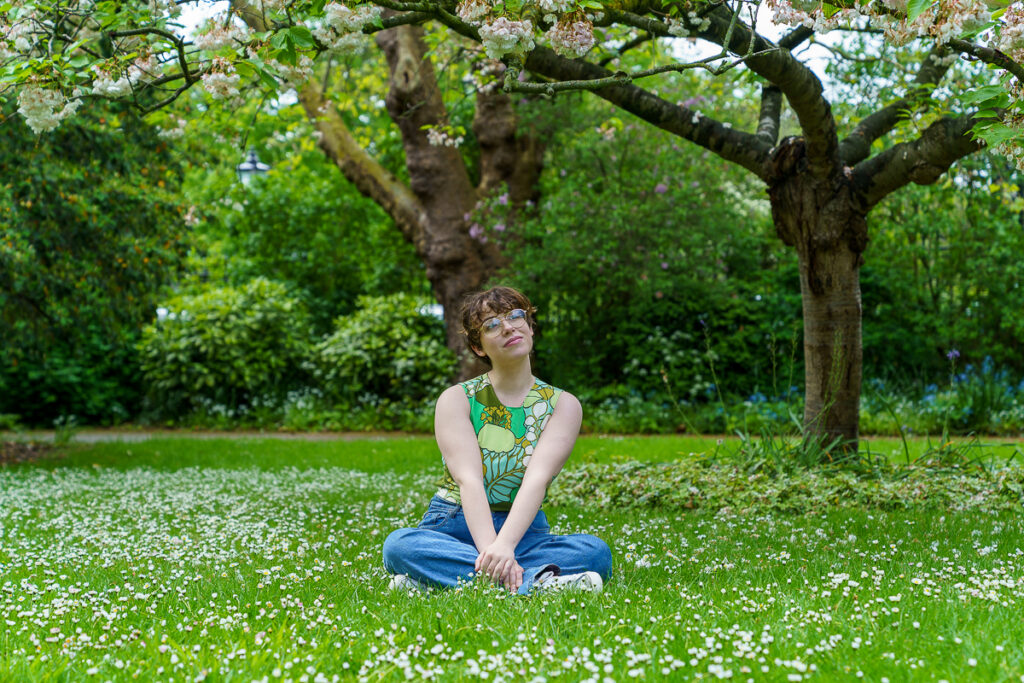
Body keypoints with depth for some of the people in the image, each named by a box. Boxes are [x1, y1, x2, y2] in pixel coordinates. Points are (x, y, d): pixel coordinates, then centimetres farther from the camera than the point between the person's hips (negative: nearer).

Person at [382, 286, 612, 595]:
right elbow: (469, 480, -16)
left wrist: (504, 545, -33)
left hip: (523, 530, 1)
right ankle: (532, 583, -40)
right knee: (398, 544, -34)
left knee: (596, 551, -29)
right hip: (455, 527, -1)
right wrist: (489, 549, -34)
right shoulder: (456, 399, -1)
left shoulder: (563, 405, 2)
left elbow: (537, 478, -15)